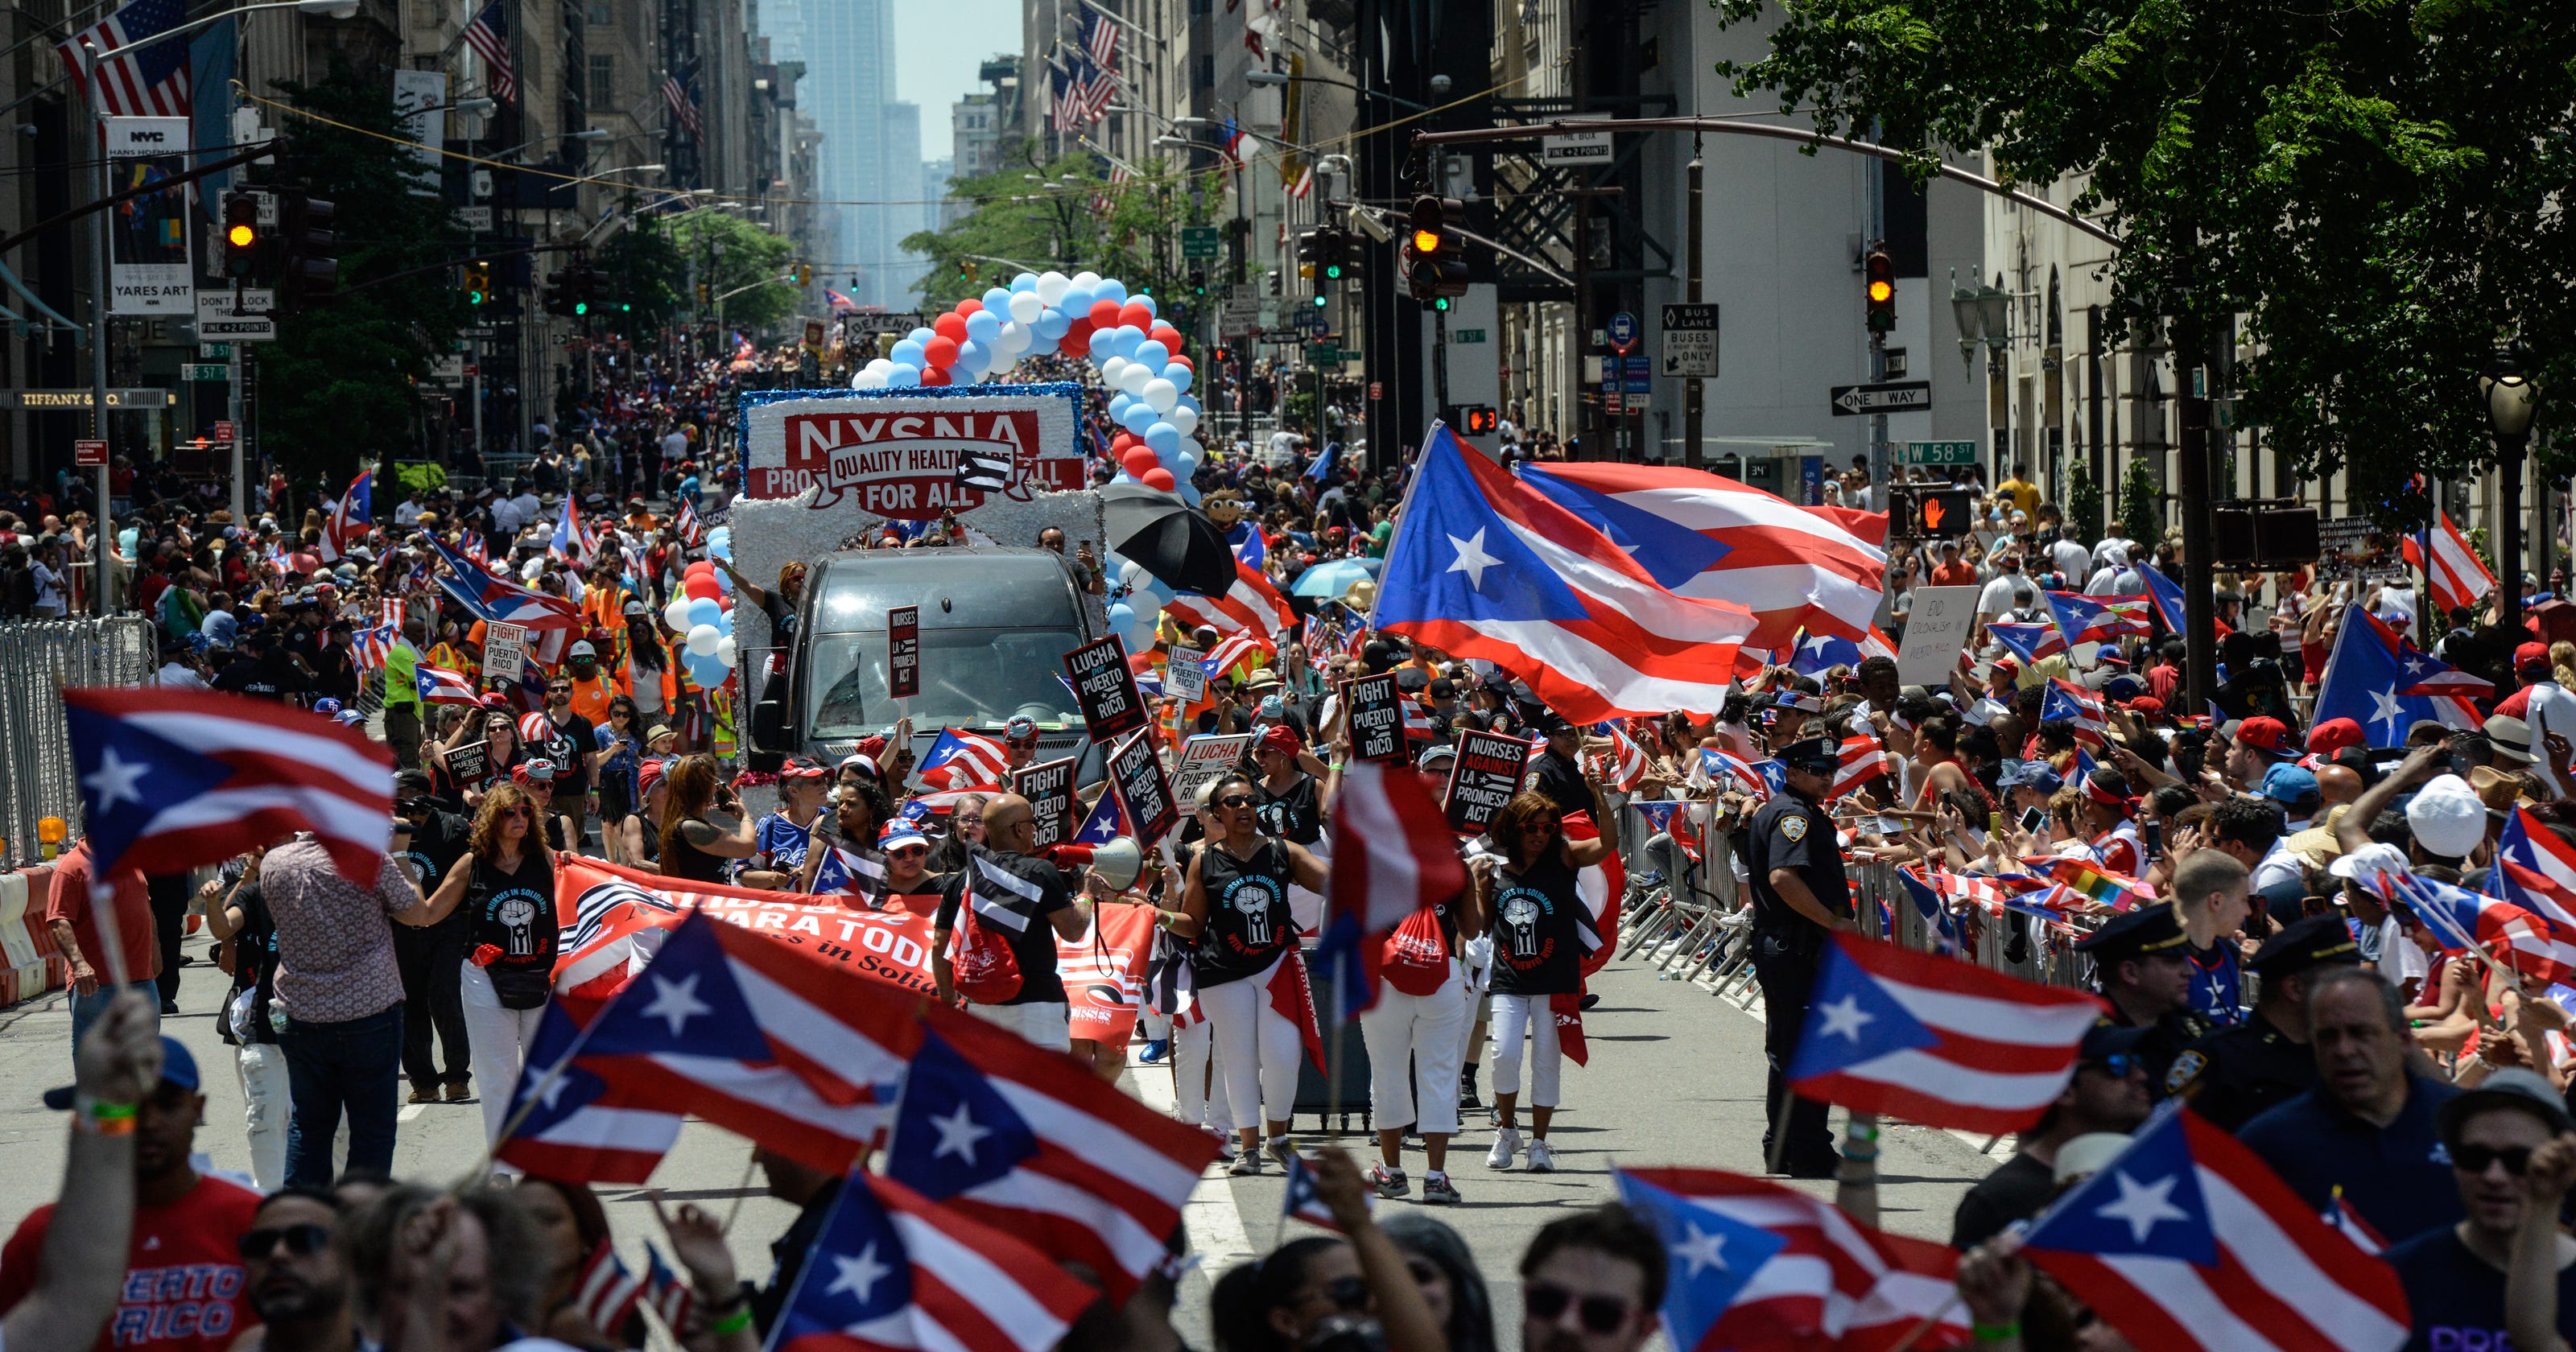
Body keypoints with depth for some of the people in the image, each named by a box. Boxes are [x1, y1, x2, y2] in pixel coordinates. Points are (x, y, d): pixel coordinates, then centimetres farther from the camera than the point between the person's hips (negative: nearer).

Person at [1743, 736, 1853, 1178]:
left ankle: (1782, 1149, 24)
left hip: (1776, 945, 11)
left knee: (1787, 1051, 17)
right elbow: (1784, 877, -29)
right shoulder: (1795, 815, -15)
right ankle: (1810, 1155, -6)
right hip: (1800, 950, -11)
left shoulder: (1774, 811, 18)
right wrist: (1833, 921, -23)